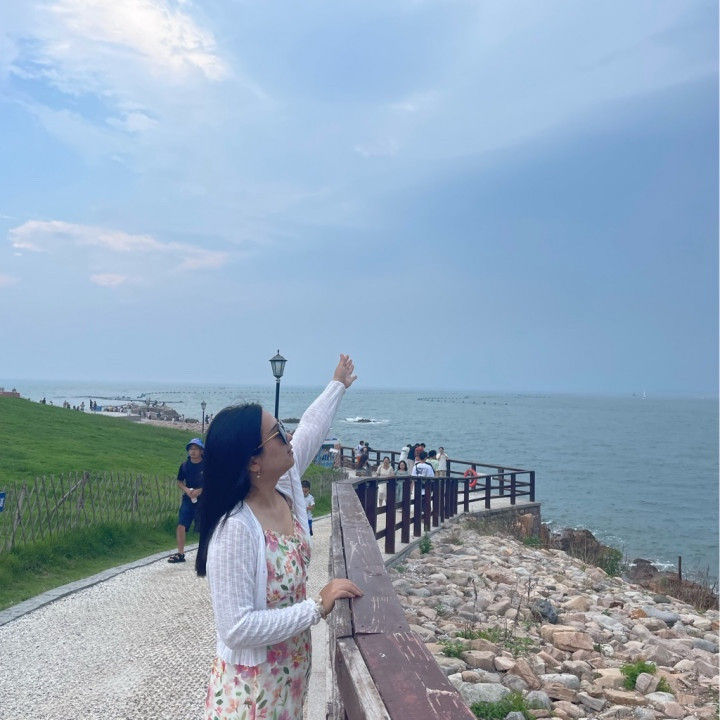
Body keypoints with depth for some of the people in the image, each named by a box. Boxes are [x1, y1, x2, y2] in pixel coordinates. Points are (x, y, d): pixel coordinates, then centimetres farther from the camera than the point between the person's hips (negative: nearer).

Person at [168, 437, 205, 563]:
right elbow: (179, 481, 11)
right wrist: (186, 489, -9)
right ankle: (180, 554, 4)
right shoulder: (185, 465, 2)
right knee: (181, 525, -5)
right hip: (188, 499, 3)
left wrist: (201, 490, -18)